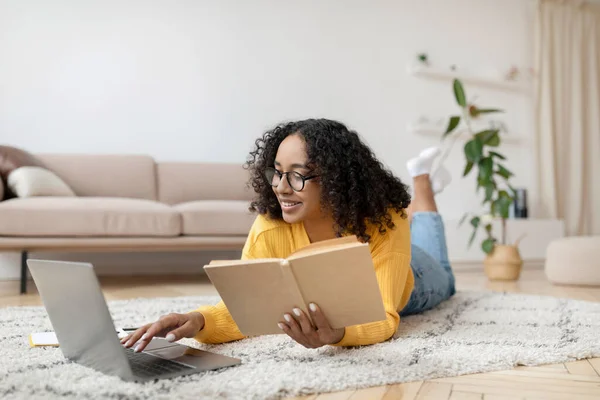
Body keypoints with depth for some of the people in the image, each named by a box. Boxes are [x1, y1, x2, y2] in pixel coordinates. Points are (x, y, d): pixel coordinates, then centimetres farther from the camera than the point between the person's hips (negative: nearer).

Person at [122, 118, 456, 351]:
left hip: (403, 282, -1)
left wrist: (338, 333, -70)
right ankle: (415, 196, 55)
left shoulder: (383, 222, -45)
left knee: (441, 280, 35)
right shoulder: (271, 226, -40)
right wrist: (198, 321, -60)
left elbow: (384, 317, -47)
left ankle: (422, 180, 46)